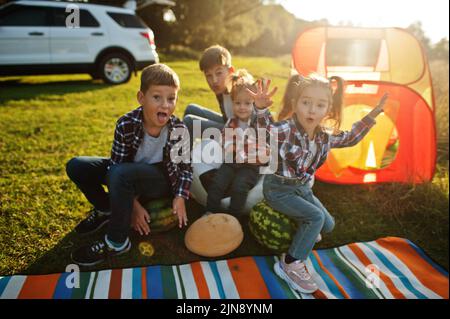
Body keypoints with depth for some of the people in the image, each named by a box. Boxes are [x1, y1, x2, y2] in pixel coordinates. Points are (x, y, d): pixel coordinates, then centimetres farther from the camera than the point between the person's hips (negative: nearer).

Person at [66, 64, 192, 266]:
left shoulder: (179, 130, -20)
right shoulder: (126, 124, -20)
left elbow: (185, 167, -8)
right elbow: (116, 163, -15)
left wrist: (180, 198, -21)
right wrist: (133, 204, -20)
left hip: (162, 180, -3)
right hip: (130, 175, 4)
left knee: (119, 174, -35)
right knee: (76, 166, -10)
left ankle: (117, 242, -19)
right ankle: (106, 210, 13)